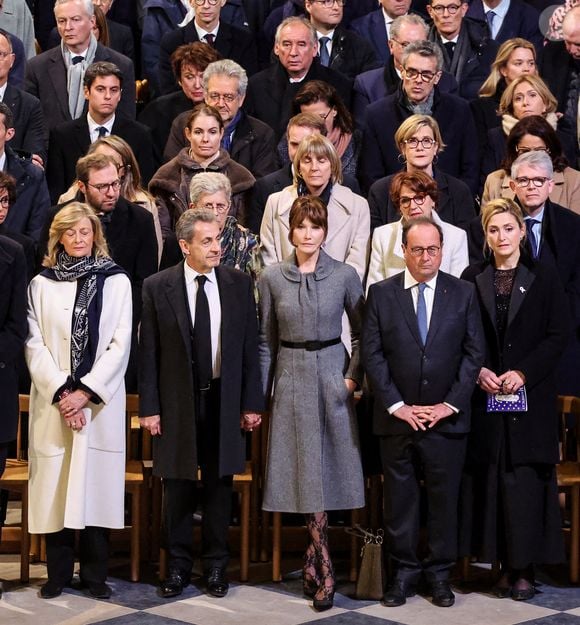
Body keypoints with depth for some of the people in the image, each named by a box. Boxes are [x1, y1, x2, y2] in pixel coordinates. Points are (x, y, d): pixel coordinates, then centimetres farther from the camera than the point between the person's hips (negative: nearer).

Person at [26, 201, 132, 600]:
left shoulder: (117, 281, 6)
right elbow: (34, 345, 1)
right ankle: (58, 573, 10)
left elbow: (120, 344, 0)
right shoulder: (41, 284, 8)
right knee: (55, 487, 0)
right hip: (53, 403, 1)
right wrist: (61, 392, -10)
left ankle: (95, 574, 8)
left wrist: (86, 392, -9)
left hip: (100, 403, -1)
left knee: (96, 484, 0)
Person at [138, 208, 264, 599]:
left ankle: (216, 565, 22)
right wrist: (149, 407, -6)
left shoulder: (239, 284, 0)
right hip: (177, 402, -1)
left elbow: (251, 347, 2)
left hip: (224, 401, 1)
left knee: (219, 486, 10)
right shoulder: (157, 288, -4)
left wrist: (252, 403, -1)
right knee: (178, 487, 8)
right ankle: (179, 564, 21)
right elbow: (149, 353, -3)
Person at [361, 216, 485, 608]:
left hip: (447, 418, 0)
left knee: (445, 498, 6)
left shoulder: (463, 294, 3)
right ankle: (404, 571, 17)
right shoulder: (381, 294, 2)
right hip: (397, 417, 0)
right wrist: (396, 405, -8)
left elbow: (474, 353, 1)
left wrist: (451, 404, -7)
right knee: (400, 498, 6)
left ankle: (440, 572, 18)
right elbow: (372, 354, -1)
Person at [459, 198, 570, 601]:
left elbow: (558, 335, -1)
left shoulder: (544, 279, 2)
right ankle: (505, 565, 10)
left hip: (531, 397, -2)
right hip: (485, 397, 2)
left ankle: (525, 568, 4)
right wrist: (479, 371, -10)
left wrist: (523, 373, -11)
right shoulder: (472, 279, 7)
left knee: (525, 480, -4)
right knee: (490, 480, 1)